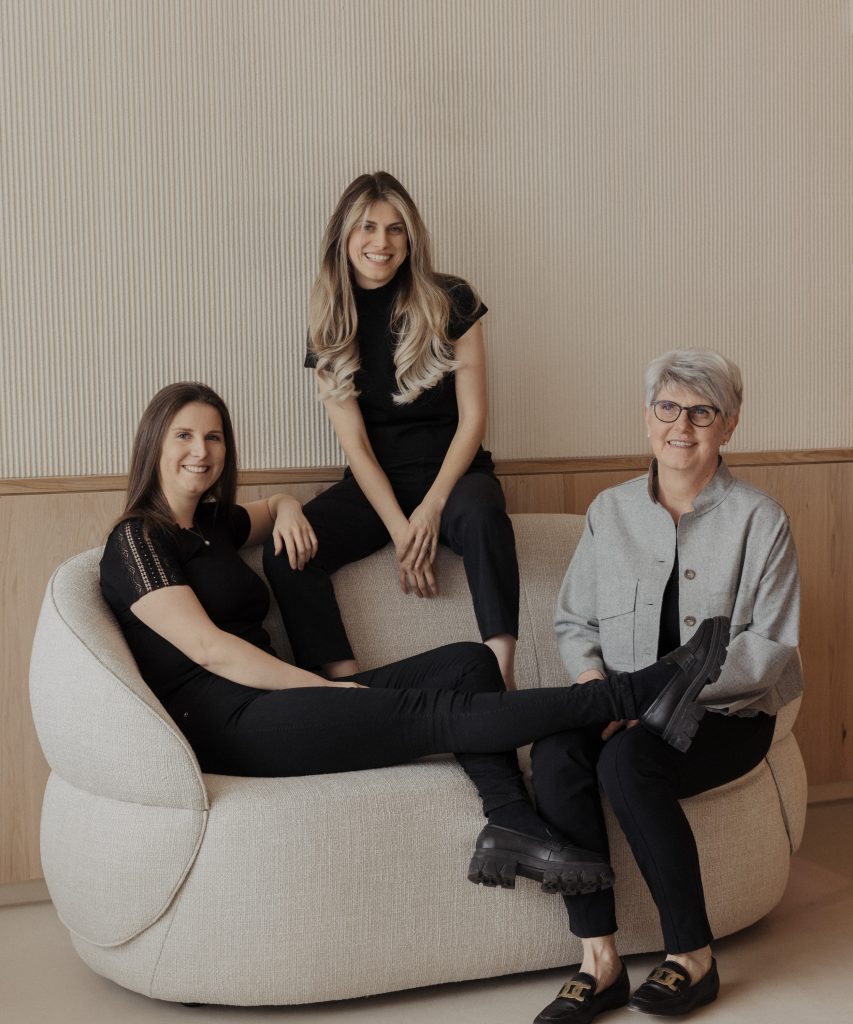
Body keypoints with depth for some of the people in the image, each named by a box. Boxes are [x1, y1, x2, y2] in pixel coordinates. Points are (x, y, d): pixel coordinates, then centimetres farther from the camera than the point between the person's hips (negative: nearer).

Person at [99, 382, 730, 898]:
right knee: (437, 710, -19)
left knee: (467, 663, -8)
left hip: (276, 699, 9)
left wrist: (286, 510, 17)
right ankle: (645, 695, -20)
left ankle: (511, 827, -25)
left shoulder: (213, 524, 20)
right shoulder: (138, 540, -4)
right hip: (227, 728, -9)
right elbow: (210, 650, -14)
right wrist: (327, 688, -15)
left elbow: (273, 506, 43)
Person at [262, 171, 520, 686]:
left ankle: (501, 678, -40)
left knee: (481, 514, -38)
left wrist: (433, 506, -17)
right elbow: (354, 441, -2)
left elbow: (473, 418, -3)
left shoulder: (451, 301, -2)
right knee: (286, 552, -25)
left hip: (452, 471, -2)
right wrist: (399, 529, -15)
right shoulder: (332, 323, 4)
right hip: (373, 485, 2)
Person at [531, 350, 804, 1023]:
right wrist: (594, 682, -10)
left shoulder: (759, 520, -2)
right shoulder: (611, 511, 10)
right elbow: (573, 620, 12)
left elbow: (770, 645, -8)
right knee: (555, 752, -28)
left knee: (628, 759, -33)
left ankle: (694, 958, -15)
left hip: (725, 715, -3)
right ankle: (600, 962, -23)